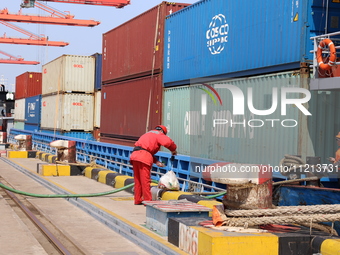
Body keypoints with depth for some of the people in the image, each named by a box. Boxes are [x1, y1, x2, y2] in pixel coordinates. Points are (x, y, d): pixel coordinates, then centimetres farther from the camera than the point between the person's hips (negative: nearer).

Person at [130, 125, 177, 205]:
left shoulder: (148, 134, 34)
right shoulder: (159, 134, 8)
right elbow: (168, 142, -12)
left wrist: (156, 161, 20)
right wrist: (173, 150, 7)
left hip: (134, 155, 8)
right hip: (143, 157, -8)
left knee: (137, 180, 14)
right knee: (145, 180, -5)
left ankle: (138, 200, 19)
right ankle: (148, 201, -3)